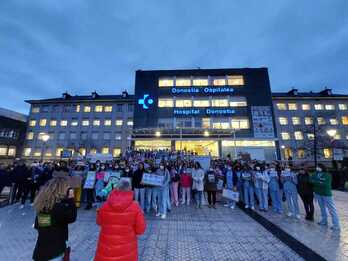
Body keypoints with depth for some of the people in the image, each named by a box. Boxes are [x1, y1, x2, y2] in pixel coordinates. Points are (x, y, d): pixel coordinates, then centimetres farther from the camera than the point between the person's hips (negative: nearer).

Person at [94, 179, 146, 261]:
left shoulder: (105, 205, -14)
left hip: (106, 249, 2)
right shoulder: (135, 207, -20)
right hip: (126, 251, -1)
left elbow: (99, 222, 5)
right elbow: (140, 229, -12)